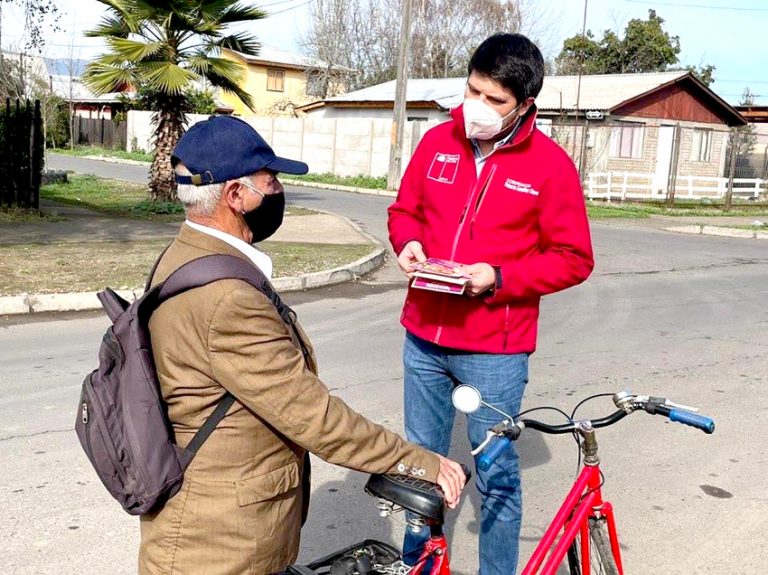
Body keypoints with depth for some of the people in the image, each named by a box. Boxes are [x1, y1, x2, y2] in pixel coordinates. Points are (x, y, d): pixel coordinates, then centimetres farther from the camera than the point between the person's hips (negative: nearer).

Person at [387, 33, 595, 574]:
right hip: (424, 336, 4)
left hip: (495, 349, -4)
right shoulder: (437, 142, 2)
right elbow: (405, 210, 14)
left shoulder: (550, 164, -9)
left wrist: (500, 278, -19)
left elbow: (573, 259, -7)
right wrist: (408, 242, -8)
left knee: (496, 475, 8)